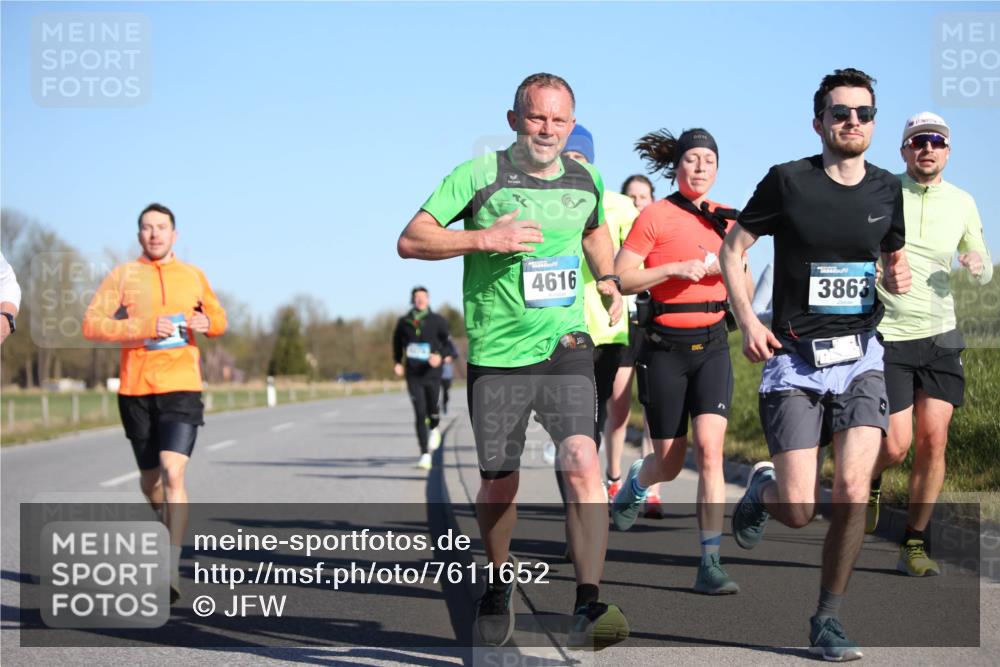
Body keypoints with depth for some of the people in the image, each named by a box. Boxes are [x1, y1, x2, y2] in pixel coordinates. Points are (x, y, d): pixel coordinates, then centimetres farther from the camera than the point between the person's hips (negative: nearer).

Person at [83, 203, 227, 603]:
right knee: (150, 481, 13)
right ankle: (173, 526, 45)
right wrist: (145, 327, -18)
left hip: (181, 389, -1)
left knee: (172, 474, -17)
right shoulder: (123, 275, 4)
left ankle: (171, 571, -21)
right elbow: (91, 324, -6)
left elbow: (219, 318, 24)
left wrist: (208, 322, -2)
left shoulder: (193, 276, 11)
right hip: (135, 390, 1)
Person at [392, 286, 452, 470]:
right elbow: (397, 342, 20)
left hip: (432, 374, 0)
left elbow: (449, 341, -1)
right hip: (413, 375, 0)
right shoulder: (404, 322, 2)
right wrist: (397, 362, 10)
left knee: (432, 412, 6)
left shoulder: (437, 321, -3)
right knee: (420, 414, -9)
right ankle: (425, 455, -6)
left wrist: (441, 355, -20)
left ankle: (434, 429, 45)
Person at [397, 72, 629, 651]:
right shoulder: (481, 175, -5)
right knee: (499, 485, 8)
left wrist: (609, 280, 14)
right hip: (497, 354, -1)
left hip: (566, 347, 2)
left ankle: (589, 607, -22)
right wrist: (485, 238, -20)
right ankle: (499, 582, 36)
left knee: (582, 463, -19)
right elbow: (411, 240, -8)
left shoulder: (586, 180, 9)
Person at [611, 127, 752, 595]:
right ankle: (635, 482, 43)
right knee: (670, 462, 5)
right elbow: (620, 279, -9)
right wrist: (676, 268, -19)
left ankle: (711, 563, -12)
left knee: (710, 448, -14)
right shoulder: (655, 216, -5)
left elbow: (745, 291, 16)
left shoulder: (727, 219, 9)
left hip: (713, 345, 3)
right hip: (665, 347, -3)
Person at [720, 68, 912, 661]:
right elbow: (734, 248, 3)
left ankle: (830, 617, 5)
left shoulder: (886, 189, 5)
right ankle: (762, 489, 29)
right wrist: (747, 321, -10)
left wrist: (899, 278, -4)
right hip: (795, 359, -3)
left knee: (853, 493, -13)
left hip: (860, 354, 3)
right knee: (798, 513, -9)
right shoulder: (788, 181, -6)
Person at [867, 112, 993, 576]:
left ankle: (914, 545, 6)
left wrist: (979, 265, -7)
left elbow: (983, 271, 16)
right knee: (896, 445, -7)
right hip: (887, 336, -3)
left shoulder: (962, 203, 8)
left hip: (940, 336, 3)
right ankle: (870, 481, 29)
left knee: (933, 440, -5)